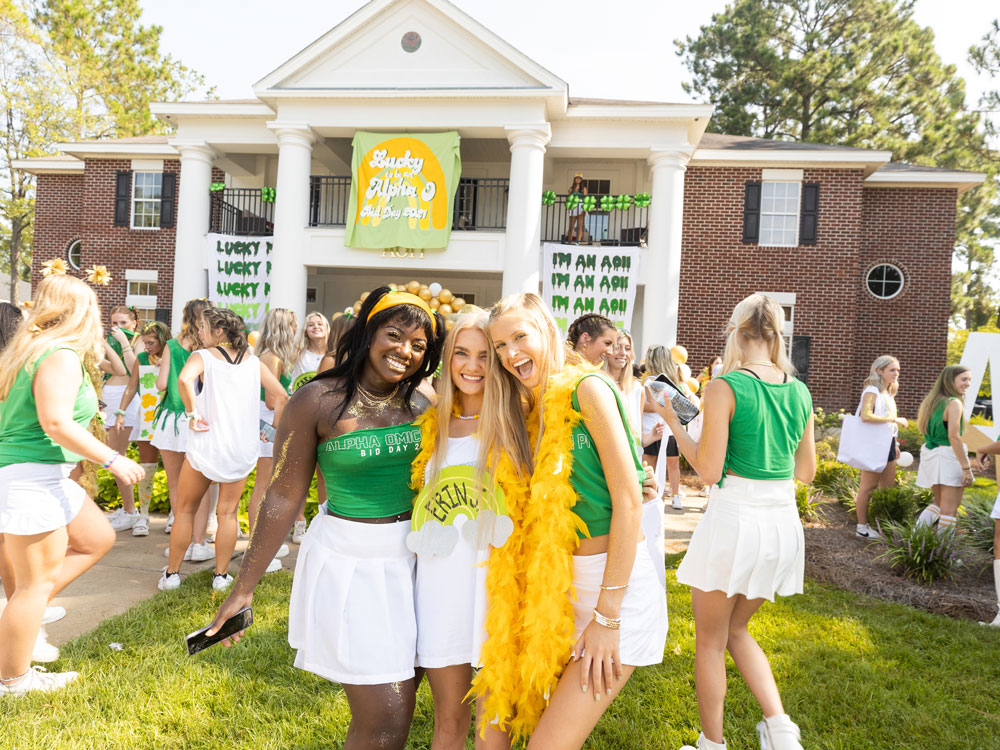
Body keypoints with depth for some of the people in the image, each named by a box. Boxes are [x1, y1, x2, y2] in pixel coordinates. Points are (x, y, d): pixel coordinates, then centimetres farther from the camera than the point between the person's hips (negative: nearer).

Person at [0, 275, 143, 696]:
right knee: (37, 582, 3)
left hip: (45, 478, 10)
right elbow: (57, 423, -25)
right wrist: (112, 460, -20)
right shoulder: (62, 356, -17)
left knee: (98, 538, 19)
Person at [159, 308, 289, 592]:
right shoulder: (253, 360, 7)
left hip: (206, 442, -3)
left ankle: (172, 573, 23)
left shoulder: (202, 356, -4)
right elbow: (281, 395, 1)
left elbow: (184, 379, -27)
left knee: (184, 510, 14)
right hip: (242, 447, 3)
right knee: (228, 513, 12)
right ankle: (221, 575, 17)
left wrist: (191, 414, -16)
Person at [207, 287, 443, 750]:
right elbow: (284, 497, -7)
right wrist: (244, 588, -4)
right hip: (350, 561, -4)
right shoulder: (318, 401, -11)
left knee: (401, 706, 13)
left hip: (411, 557, 5)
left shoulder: (424, 399, 1)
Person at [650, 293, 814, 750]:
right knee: (735, 628, 26)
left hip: (734, 520, -6)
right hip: (784, 523, 6)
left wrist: (674, 423, -3)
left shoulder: (725, 386, -13)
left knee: (710, 640, 13)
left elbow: (709, 470, -13)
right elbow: (806, 472, 11)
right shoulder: (800, 392, 4)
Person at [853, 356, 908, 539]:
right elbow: (865, 415, -27)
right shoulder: (872, 391, -12)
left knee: (888, 487, 13)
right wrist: (894, 419, -23)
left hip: (887, 444, 9)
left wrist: (895, 443, 19)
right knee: (868, 487, -3)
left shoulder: (889, 393, 16)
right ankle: (862, 527, 4)